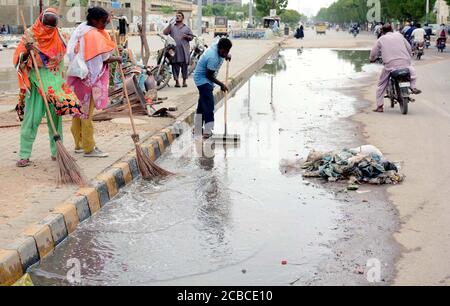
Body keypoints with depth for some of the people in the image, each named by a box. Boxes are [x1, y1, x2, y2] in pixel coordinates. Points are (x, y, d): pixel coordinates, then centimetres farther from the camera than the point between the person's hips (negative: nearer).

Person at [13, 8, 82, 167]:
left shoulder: (58, 37, 8)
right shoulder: (29, 35, -1)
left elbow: (61, 60, 15)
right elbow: (18, 60, -5)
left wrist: (61, 85, 8)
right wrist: (26, 51, -25)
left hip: (54, 83, 3)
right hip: (35, 82, -3)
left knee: (56, 116, 6)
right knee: (32, 118, -6)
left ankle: (56, 151, 16)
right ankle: (24, 155, -3)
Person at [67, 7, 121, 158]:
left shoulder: (81, 28, 8)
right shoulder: (94, 35, -17)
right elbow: (105, 59, -15)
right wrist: (117, 59, 1)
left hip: (77, 75, 9)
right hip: (89, 78, -9)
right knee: (87, 113, -3)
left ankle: (79, 144, 23)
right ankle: (89, 148, 3)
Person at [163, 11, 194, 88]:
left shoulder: (186, 28, 14)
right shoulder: (172, 26, 12)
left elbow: (191, 37, 12)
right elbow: (165, 33, -3)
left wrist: (186, 36, -8)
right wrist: (170, 24, -8)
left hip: (184, 50, 0)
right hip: (174, 49, 0)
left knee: (184, 66, 3)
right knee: (175, 66, -1)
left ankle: (184, 81, 11)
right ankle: (177, 81, 6)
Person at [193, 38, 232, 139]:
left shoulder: (217, 46, -6)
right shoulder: (213, 58, -31)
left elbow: (226, 54, 20)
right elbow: (209, 75, -23)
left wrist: (227, 56, -2)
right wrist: (221, 84, -14)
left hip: (203, 80, 10)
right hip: (203, 79, -10)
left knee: (202, 104, 15)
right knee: (208, 104, -15)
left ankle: (198, 130, 25)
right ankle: (208, 131, -18)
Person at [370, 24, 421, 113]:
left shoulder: (381, 39, 11)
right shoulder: (398, 35, 16)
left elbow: (373, 53, 11)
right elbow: (409, 47, 19)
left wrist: (372, 59, 32)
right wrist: (407, 57, 36)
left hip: (390, 65, -2)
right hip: (405, 63, 2)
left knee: (381, 85, 11)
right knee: (412, 70, 35)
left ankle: (380, 106, 7)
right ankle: (413, 87, 16)